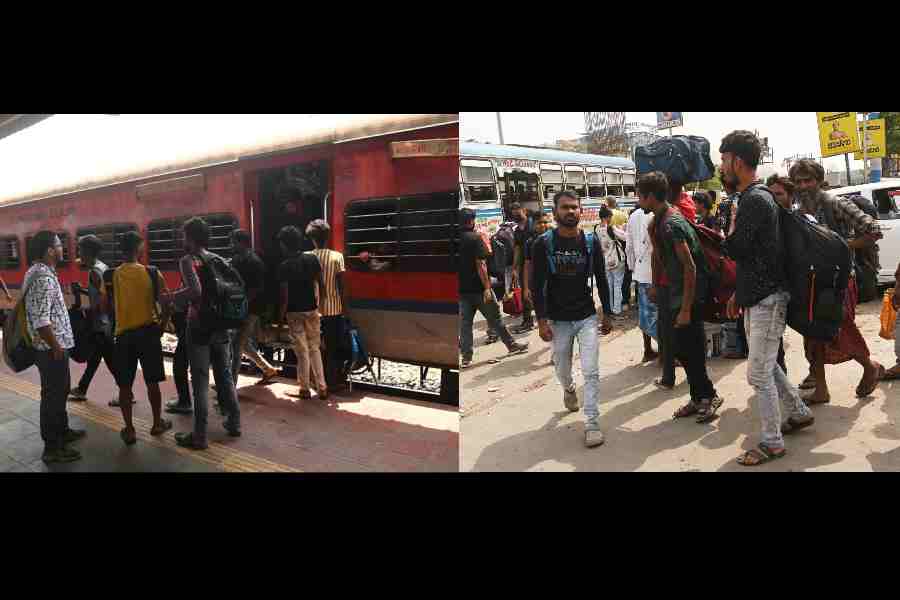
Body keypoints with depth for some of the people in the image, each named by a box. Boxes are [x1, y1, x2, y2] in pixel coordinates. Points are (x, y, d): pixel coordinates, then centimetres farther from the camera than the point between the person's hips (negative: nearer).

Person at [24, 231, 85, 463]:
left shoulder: (37, 271, 10)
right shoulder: (44, 278, -23)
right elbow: (41, 321, -28)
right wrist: (56, 347, -20)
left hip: (52, 346, 10)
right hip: (51, 349, -10)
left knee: (59, 391, 22)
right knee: (53, 394, 0)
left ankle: (62, 431, 38)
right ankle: (52, 448, 10)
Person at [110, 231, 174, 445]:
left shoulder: (110, 276, -3)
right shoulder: (152, 273, -7)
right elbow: (166, 303, -12)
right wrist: (161, 325, 2)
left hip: (123, 334, 1)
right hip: (148, 332, -1)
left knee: (125, 385, 10)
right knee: (152, 382, 13)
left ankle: (129, 430, 14)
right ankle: (157, 423, 25)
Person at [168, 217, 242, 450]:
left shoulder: (188, 260, -10)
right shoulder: (219, 259, 10)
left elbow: (195, 291, -24)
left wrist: (173, 296, -8)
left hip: (199, 327, -6)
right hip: (221, 326, 6)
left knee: (200, 381, -1)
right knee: (225, 375, 16)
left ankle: (199, 436, 4)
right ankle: (234, 422, 25)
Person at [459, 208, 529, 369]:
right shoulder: (475, 238, -13)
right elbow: (480, 263, -19)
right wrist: (487, 287, -18)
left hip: (461, 289, 5)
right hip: (478, 288, -5)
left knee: (465, 323, 7)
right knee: (495, 319, 8)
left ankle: (465, 357, 5)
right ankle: (512, 345, 22)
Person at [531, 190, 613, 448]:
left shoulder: (591, 242, -3)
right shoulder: (543, 243, -9)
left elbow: (601, 280, 5)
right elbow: (538, 285, -8)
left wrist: (607, 314, 6)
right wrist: (542, 320, -13)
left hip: (587, 317, 0)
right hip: (558, 320, 0)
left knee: (591, 371, -7)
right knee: (562, 369, 17)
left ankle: (592, 423, 1)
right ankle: (568, 389, 51)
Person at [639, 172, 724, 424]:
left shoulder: (671, 224, -21)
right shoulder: (661, 220, 9)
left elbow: (690, 267, -23)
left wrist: (686, 309, -22)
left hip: (689, 295, -10)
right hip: (677, 294, 10)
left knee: (687, 350, -2)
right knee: (682, 349, 13)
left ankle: (707, 396, 13)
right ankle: (699, 398, 24)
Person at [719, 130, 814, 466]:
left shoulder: (755, 200, -19)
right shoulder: (752, 198, 12)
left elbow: (735, 249, -23)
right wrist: (739, 293, 21)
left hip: (767, 299, -10)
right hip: (757, 297, 10)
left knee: (758, 373, -3)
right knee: (766, 365, 21)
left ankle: (772, 444, 9)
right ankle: (798, 413, 37)